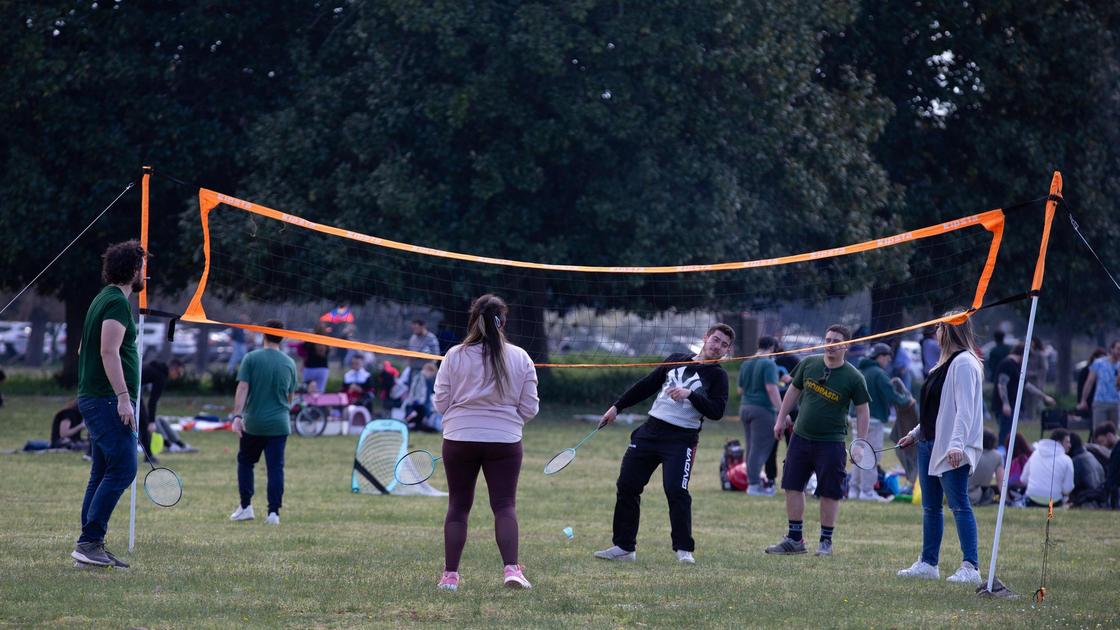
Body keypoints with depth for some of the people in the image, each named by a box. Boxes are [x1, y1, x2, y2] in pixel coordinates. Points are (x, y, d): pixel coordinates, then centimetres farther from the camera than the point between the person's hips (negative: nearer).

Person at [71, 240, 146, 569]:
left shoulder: (104, 299, 19)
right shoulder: (118, 303, -12)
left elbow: (83, 350, 25)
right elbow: (109, 352, -21)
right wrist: (123, 397, -23)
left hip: (95, 398, 10)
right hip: (108, 400, -10)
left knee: (101, 474, 9)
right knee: (122, 469, -13)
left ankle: (92, 547, 8)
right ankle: (89, 541, -16)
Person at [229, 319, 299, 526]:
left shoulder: (251, 358, -5)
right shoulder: (289, 363, 4)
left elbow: (242, 388, -13)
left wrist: (237, 416, -16)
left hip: (252, 423, -1)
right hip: (279, 424, 1)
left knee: (245, 462, 17)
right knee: (276, 468, 2)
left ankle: (246, 507, 15)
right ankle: (274, 512, -4)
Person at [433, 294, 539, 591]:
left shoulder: (454, 356, -6)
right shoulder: (520, 358, -2)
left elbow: (440, 402, -2)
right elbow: (529, 408, 2)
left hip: (459, 440, 0)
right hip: (505, 442, 0)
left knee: (458, 506, 9)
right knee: (505, 505, 2)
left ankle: (450, 575, 9)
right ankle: (511, 569, -13)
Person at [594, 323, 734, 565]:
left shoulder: (717, 375, 1)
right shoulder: (676, 359, 14)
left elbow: (717, 411, -12)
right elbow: (647, 386, 21)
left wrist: (690, 395, -22)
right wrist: (617, 407, 20)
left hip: (681, 439, -5)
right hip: (650, 431, 5)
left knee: (676, 491, -19)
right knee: (626, 486, 3)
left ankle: (684, 549, -8)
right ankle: (624, 547, 12)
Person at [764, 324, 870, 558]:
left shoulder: (853, 378, -9)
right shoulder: (809, 364, 2)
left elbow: (862, 411, -4)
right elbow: (794, 390, 15)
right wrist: (781, 418, 14)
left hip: (831, 443, -4)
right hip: (801, 436, 4)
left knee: (829, 494, -1)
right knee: (793, 487, 5)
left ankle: (826, 541, 12)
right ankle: (794, 539, 14)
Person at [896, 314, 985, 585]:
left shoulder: (964, 362, -12)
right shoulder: (944, 363, 18)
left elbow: (964, 408, -20)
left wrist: (956, 444, -27)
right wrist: (915, 434, 26)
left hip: (951, 452, -10)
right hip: (929, 445, 10)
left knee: (959, 505, -10)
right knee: (930, 507, 12)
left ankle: (970, 567, -10)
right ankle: (928, 563, 18)